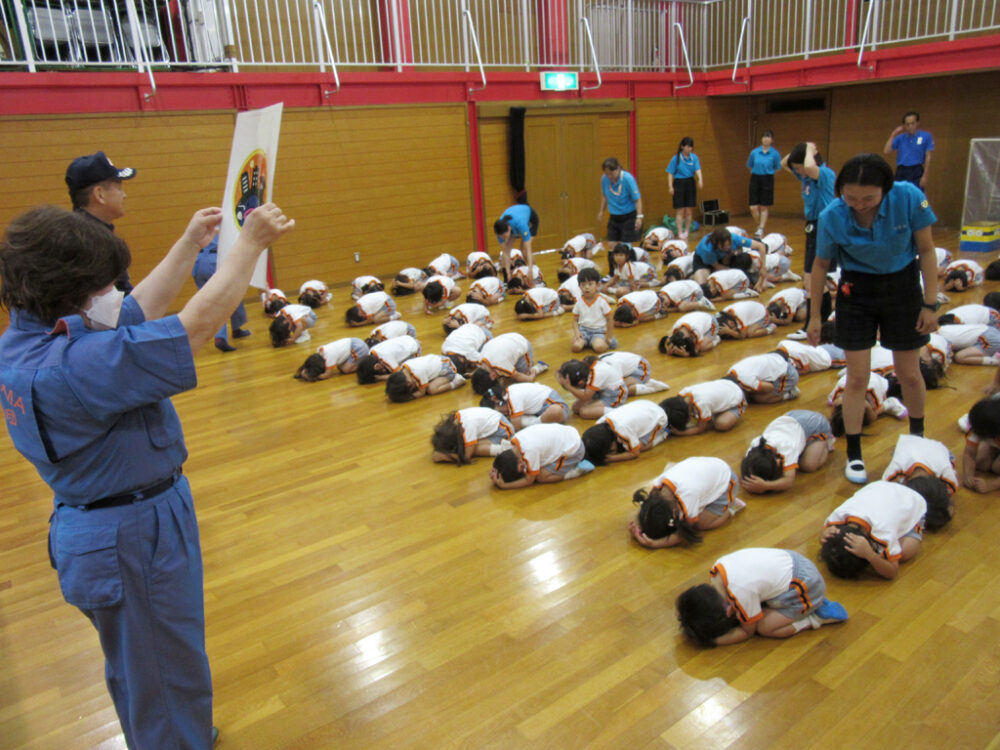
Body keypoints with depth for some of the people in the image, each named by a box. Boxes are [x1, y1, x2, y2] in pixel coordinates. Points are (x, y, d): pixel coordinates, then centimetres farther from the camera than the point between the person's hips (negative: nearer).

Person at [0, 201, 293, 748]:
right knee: (169, 683, 12)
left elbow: (142, 308, 6)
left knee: (136, 672, 32)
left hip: (91, 531, 11)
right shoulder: (72, 366, -33)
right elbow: (198, 322, -32)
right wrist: (250, 242, -21)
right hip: (135, 539, -11)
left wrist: (191, 242, 9)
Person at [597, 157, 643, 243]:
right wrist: (601, 211, 17)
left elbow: (637, 199, -16)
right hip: (613, 218, 5)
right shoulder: (604, 178, -5)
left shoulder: (628, 178, -18)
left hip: (629, 217, -5)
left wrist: (639, 217, -23)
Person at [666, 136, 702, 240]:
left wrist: (700, 180, -26)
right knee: (680, 211, -2)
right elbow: (670, 173, -3)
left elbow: (698, 170, -8)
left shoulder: (694, 157, 2)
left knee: (688, 211, 7)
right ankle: (680, 233, 3)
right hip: (679, 184, -3)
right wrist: (671, 187, -11)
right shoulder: (676, 158, -5)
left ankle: (687, 232, 19)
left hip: (690, 184, 3)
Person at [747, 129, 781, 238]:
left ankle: (761, 230, 11)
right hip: (755, 179, 2)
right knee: (753, 208, -2)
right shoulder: (754, 152, -2)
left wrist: (767, 173, 6)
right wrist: (757, 172, 10)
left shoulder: (775, 153, -7)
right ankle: (759, 225, 23)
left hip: (767, 180, -2)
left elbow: (777, 169, 4)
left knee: (764, 208, 2)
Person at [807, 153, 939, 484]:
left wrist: (930, 303, -10)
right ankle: (854, 455, 15)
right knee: (857, 377, 0)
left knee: (909, 374, 12)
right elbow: (821, 265, -6)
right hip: (857, 291, -1)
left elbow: (926, 250, -10)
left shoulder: (909, 198, -23)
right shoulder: (832, 217, -22)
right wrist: (814, 315, 0)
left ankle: (918, 438, 39)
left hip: (903, 286, 1)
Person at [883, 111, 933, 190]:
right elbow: (886, 151, 2)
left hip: (917, 172, -3)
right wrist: (893, 135, -3)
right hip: (901, 172, 3)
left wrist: (925, 176, -8)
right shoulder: (900, 137, 11)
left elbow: (928, 157, -1)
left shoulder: (926, 136, 3)